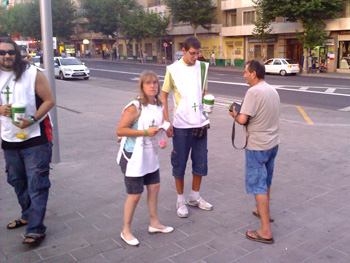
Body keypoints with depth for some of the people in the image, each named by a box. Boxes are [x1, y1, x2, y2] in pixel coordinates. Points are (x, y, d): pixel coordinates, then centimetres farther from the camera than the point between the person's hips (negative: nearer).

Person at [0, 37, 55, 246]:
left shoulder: (33, 74, -8)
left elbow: (49, 100, -10)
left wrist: (31, 120, -22)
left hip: (36, 137, -6)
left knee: (37, 184, -4)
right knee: (17, 181, 19)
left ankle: (35, 229, 2)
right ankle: (28, 216, 39)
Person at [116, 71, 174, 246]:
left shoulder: (158, 106, 5)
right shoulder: (135, 107, -20)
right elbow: (120, 130, -24)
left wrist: (162, 129, 4)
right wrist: (146, 132, -26)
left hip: (150, 155, 8)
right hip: (133, 156, -8)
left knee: (154, 187, 16)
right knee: (135, 194, 1)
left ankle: (154, 224, 34)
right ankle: (126, 231, 19)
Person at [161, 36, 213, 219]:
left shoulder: (202, 67, 5)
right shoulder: (173, 69, -6)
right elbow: (164, 96, -2)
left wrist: (207, 111, 1)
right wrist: (167, 121, -9)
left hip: (200, 123, 4)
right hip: (181, 125, -4)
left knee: (200, 162, 12)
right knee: (179, 164, 7)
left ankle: (195, 197, 31)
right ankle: (181, 201, 24)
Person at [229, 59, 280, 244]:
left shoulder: (253, 92, -19)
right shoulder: (272, 91, 8)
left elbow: (243, 119, -24)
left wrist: (234, 114, -3)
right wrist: (242, 112, 10)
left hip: (257, 146, -9)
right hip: (273, 143, 9)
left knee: (258, 186, -3)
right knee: (266, 182, 24)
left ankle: (266, 231, 0)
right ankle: (263, 212, 43)